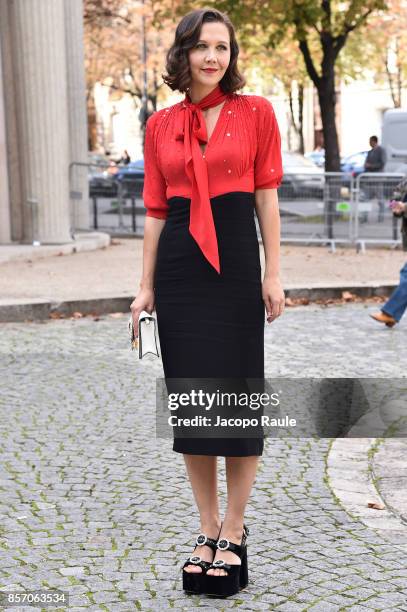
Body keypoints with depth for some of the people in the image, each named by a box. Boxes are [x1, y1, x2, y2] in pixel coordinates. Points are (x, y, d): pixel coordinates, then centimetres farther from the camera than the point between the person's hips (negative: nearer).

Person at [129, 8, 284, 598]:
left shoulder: (256, 112, 1)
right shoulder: (160, 124, 8)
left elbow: (266, 196, 1)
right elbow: (155, 209, 9)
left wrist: (274, 274, -4)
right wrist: (146, 286, 6)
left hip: (235, 261, -3)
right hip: (178, 264, 3)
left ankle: (234, 533, 14)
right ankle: (208, 529, 19)